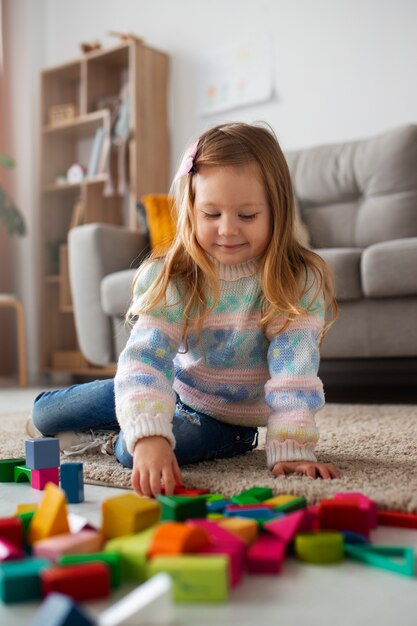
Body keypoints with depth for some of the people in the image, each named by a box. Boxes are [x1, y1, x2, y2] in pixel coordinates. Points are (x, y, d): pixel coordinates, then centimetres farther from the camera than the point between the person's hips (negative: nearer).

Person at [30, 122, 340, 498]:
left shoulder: (299, 283, -25)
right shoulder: (169, 278, -22)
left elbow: (294, 370, -29)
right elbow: (145, 357, -32)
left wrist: (291, 449, -40)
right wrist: (148, 434, -48)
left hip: (227, 417, -3)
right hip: (172, 386, 3)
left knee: (130, 451, -28)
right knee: (44, 413, 7)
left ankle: (111, 441, 8)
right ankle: (128, 431, 31)